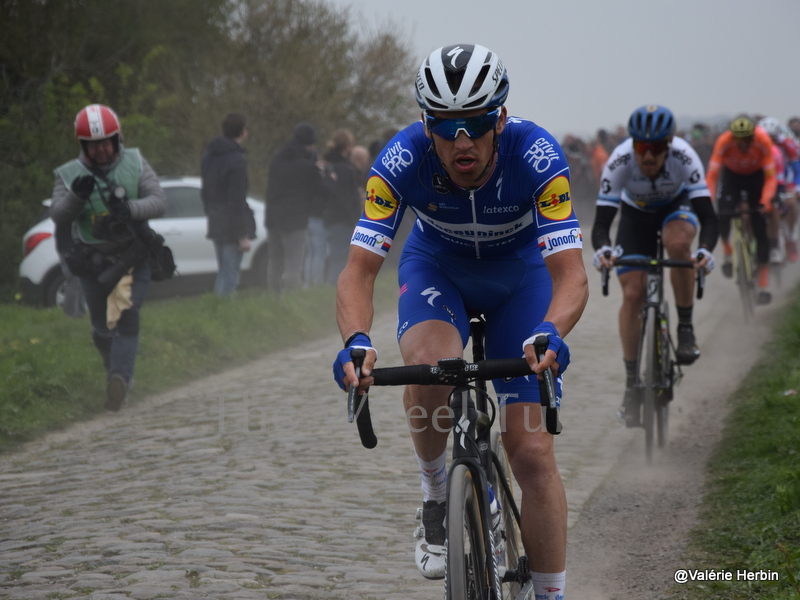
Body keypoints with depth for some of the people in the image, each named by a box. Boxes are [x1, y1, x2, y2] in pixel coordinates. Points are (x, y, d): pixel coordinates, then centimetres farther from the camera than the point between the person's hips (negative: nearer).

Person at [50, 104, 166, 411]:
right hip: (92, 261, 1)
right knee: (102, 329, 8)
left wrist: (131, 209, -27)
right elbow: (58, 216, -12)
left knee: (126, 316, -20)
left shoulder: (135, 164, -3)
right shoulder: (70, 174, -4)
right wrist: (76, 196, -33)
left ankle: (119, 378, -26)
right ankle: (115, 370, 33)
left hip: (131, 256, -1)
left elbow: (159, 200, -8)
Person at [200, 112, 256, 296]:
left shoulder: (209, 155, 10)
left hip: (215, 225, 8)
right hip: (232, 228, -8)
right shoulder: (237, 161, -17)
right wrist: (243, 236, -16)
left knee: (222, 273, 19)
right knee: (230, 276, -6)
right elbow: (237, 202, -19)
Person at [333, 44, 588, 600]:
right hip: (437, 268, 0)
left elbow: (571, 274, -38)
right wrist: (356, 341, -52)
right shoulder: (403, 159, -31)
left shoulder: (537, 155, -33)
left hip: (520, 273, 0)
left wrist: (550, 334, -59)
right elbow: (359, 270, -32)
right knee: (429, 363, -35)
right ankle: (436, 495, -7)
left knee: (533, 454, -9)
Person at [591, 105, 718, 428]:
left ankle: (686, 329, -18)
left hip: (677, 206, -1)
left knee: (677, 242, -36)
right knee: (632, 294, -12)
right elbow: (601, 222, -34)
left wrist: (706, 250, -58)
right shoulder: (619, 162, -34)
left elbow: (708, 216, -38)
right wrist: (602, 249, -56)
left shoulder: (684, 157, -35)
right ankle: (631, 383, -1)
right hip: (636, 214, 1)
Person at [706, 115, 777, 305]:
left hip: (756, 176, 0)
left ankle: (763, 284, -6)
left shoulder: (763, 141, -33)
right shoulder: (724, 142, -33)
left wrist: (765, 201, -44)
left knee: (760, 227, -10)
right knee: (723, 216, -24)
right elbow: (711, 176, -32)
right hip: (732, 175, 0)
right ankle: (727, 250, 9)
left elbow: (770, 177, -28)